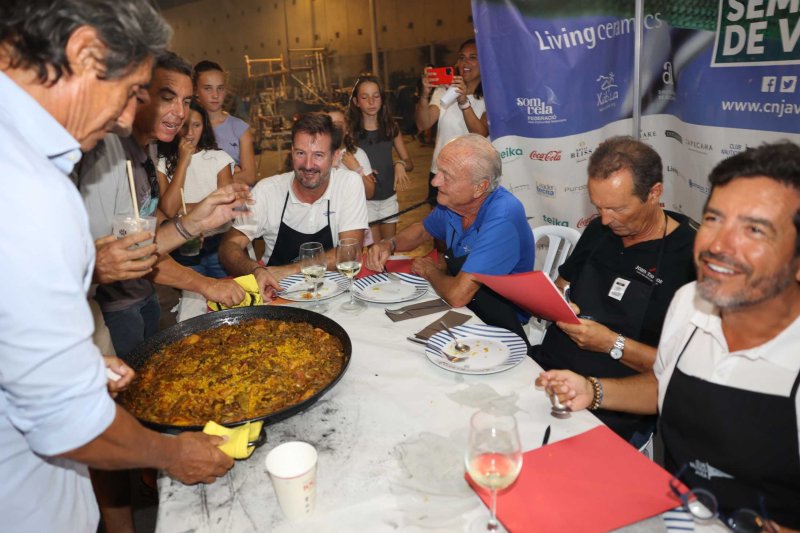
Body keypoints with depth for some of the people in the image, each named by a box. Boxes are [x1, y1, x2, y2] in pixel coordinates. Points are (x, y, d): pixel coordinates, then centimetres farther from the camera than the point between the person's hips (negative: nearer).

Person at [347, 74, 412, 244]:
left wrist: (400, 164, -19)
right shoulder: (350, 131, -9)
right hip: (364, 200, -3)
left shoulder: (391, 128, 0)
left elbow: (409, 163, 3)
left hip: (389, 198, 3)